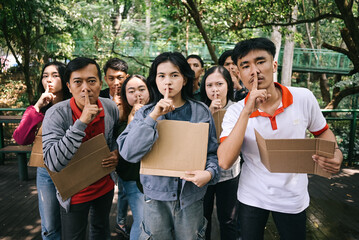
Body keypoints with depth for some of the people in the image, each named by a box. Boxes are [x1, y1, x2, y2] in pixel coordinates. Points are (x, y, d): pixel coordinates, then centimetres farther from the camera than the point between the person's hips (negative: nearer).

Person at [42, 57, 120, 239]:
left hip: (105, 185, 4)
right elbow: (53, 163, -35)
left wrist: (116, 152, -11)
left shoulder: (111, 108, -12)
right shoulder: (56, 115, -24)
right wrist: (81, 122, -40)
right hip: (74, 193, -3)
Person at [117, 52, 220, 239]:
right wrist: (154, 117, -22)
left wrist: (210, 172, -18)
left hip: (191, 195, 0)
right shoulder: (145, 113, -3)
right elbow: (128, 153, -16)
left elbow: (212, 152, 2)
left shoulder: (201, 112, -2)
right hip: (156, 197, 0)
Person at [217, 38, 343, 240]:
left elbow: (323, 132, 6)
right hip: (252, 197, 0)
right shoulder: (236, 112, -16)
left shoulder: (304, 98, -12)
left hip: (293, 198, 1)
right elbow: (225, 162, -28)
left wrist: (335, 153, -17)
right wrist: (247, 113, -33)